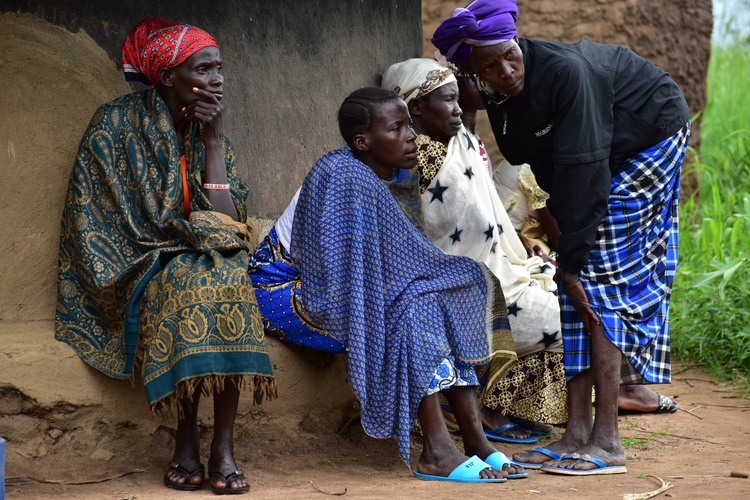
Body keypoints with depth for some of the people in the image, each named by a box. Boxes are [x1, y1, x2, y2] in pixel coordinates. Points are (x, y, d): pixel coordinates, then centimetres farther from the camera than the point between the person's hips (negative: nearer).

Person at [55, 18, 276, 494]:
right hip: (142, 270, -3)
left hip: (207, 265, 3)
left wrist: (212, 139, -8)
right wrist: (195, 231, -11)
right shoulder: (116, 125, -4)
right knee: (194, 282, -35)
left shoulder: (212, 133, 8)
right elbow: (99, 223, -9)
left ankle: (224, 448, -30)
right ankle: (188, 437, -25)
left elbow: (226, 224, -4)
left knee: (228, 278, -31)